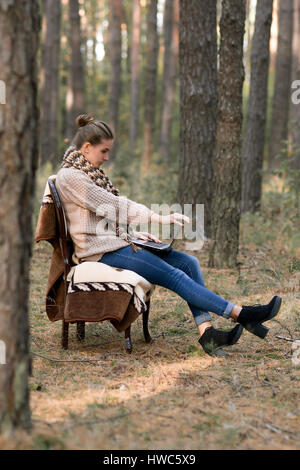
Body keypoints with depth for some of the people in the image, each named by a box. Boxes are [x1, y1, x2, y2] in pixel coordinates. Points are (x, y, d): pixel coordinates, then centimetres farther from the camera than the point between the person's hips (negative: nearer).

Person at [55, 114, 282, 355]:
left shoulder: (91, 172, 20)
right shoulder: (69, 177, -10)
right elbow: (114, 206, -15)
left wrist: (134, 234, 8)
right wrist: (159, 218, -16)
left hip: (116, 243, 9)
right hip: (101, 253, -9)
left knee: (188, 262, -9)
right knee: (173, 275, -19)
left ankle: (206, 332, -21)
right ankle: (240, 313, -17)